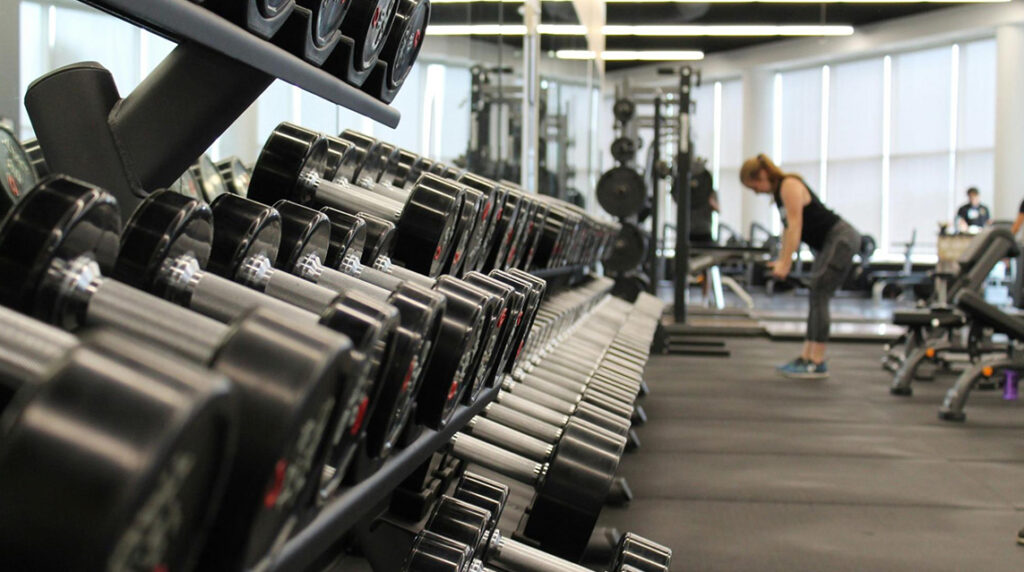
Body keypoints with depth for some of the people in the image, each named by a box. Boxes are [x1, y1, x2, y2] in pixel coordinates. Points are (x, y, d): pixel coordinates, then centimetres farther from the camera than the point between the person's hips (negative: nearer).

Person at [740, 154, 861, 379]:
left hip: (842, 239, -10)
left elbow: (795, 225, -22)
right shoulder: (779, 191, 12)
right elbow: (788, 227, 13)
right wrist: (782, 260, 8)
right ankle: (806, 358, 12)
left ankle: (817, 363, -10)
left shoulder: (790, 186, -17)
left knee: (819, 296, -12)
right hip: (829, 242, 10)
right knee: (817, 298, 9)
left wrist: (785, 262, -24)